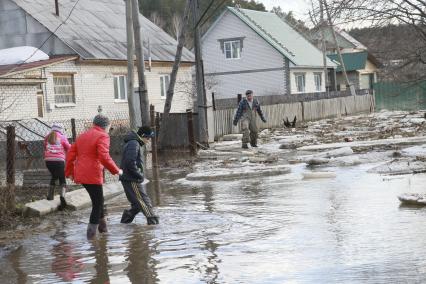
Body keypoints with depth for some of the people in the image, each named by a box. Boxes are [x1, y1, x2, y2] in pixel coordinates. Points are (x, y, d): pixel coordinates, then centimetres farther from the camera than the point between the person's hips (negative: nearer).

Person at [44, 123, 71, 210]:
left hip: (48, 160, 4)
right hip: (59, 160, -4)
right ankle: (62, 196, -18)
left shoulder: (47, 137, 14)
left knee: (54, 176, 28)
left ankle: (50, 196, 25)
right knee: (62, 180, 5)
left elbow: (45, 148, 17)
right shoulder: (62, 137, 5)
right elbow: (69, 148, 9)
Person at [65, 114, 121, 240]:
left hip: (80, 175, 8)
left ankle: (102, 224, 30)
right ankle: (91, 231, 2)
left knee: (98, 199, 23)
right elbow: (104, 157, -20)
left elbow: (71, 154, 18)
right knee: (97, 203, 4)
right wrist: (116, 170, -10)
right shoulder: (102, 137, -8)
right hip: (93, 175, -8)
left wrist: (69, 171, 25)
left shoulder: (82, 136, 17)